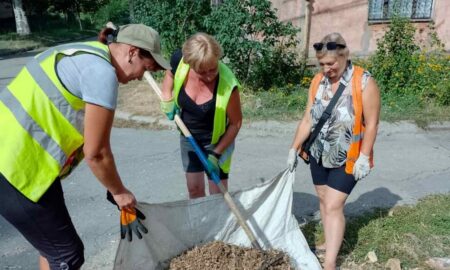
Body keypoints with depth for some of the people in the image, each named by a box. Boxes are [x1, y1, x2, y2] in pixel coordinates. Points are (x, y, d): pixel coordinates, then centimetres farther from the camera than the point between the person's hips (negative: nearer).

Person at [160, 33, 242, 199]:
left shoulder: (227, 84, -33)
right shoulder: (180, 62, -23)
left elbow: (235, 123, -18)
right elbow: (170, 74, 4)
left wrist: (216, 153, -17)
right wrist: (167, 99, -12)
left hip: (216, 141, -3)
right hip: (188, 137, 4)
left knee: (218, 194, 6)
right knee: (194, 189, 16)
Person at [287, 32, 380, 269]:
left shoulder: (364, 82, -15)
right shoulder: (318, 81, 0)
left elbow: (371, 123, -13)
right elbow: (308, 119, 3)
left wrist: (364, 157, -16)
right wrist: (294, 148, 2)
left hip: (347, 158, -5)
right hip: (319, 154, 6)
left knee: (333, 206, -7)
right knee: (324, 200, 15)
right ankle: (330, 242, 36)